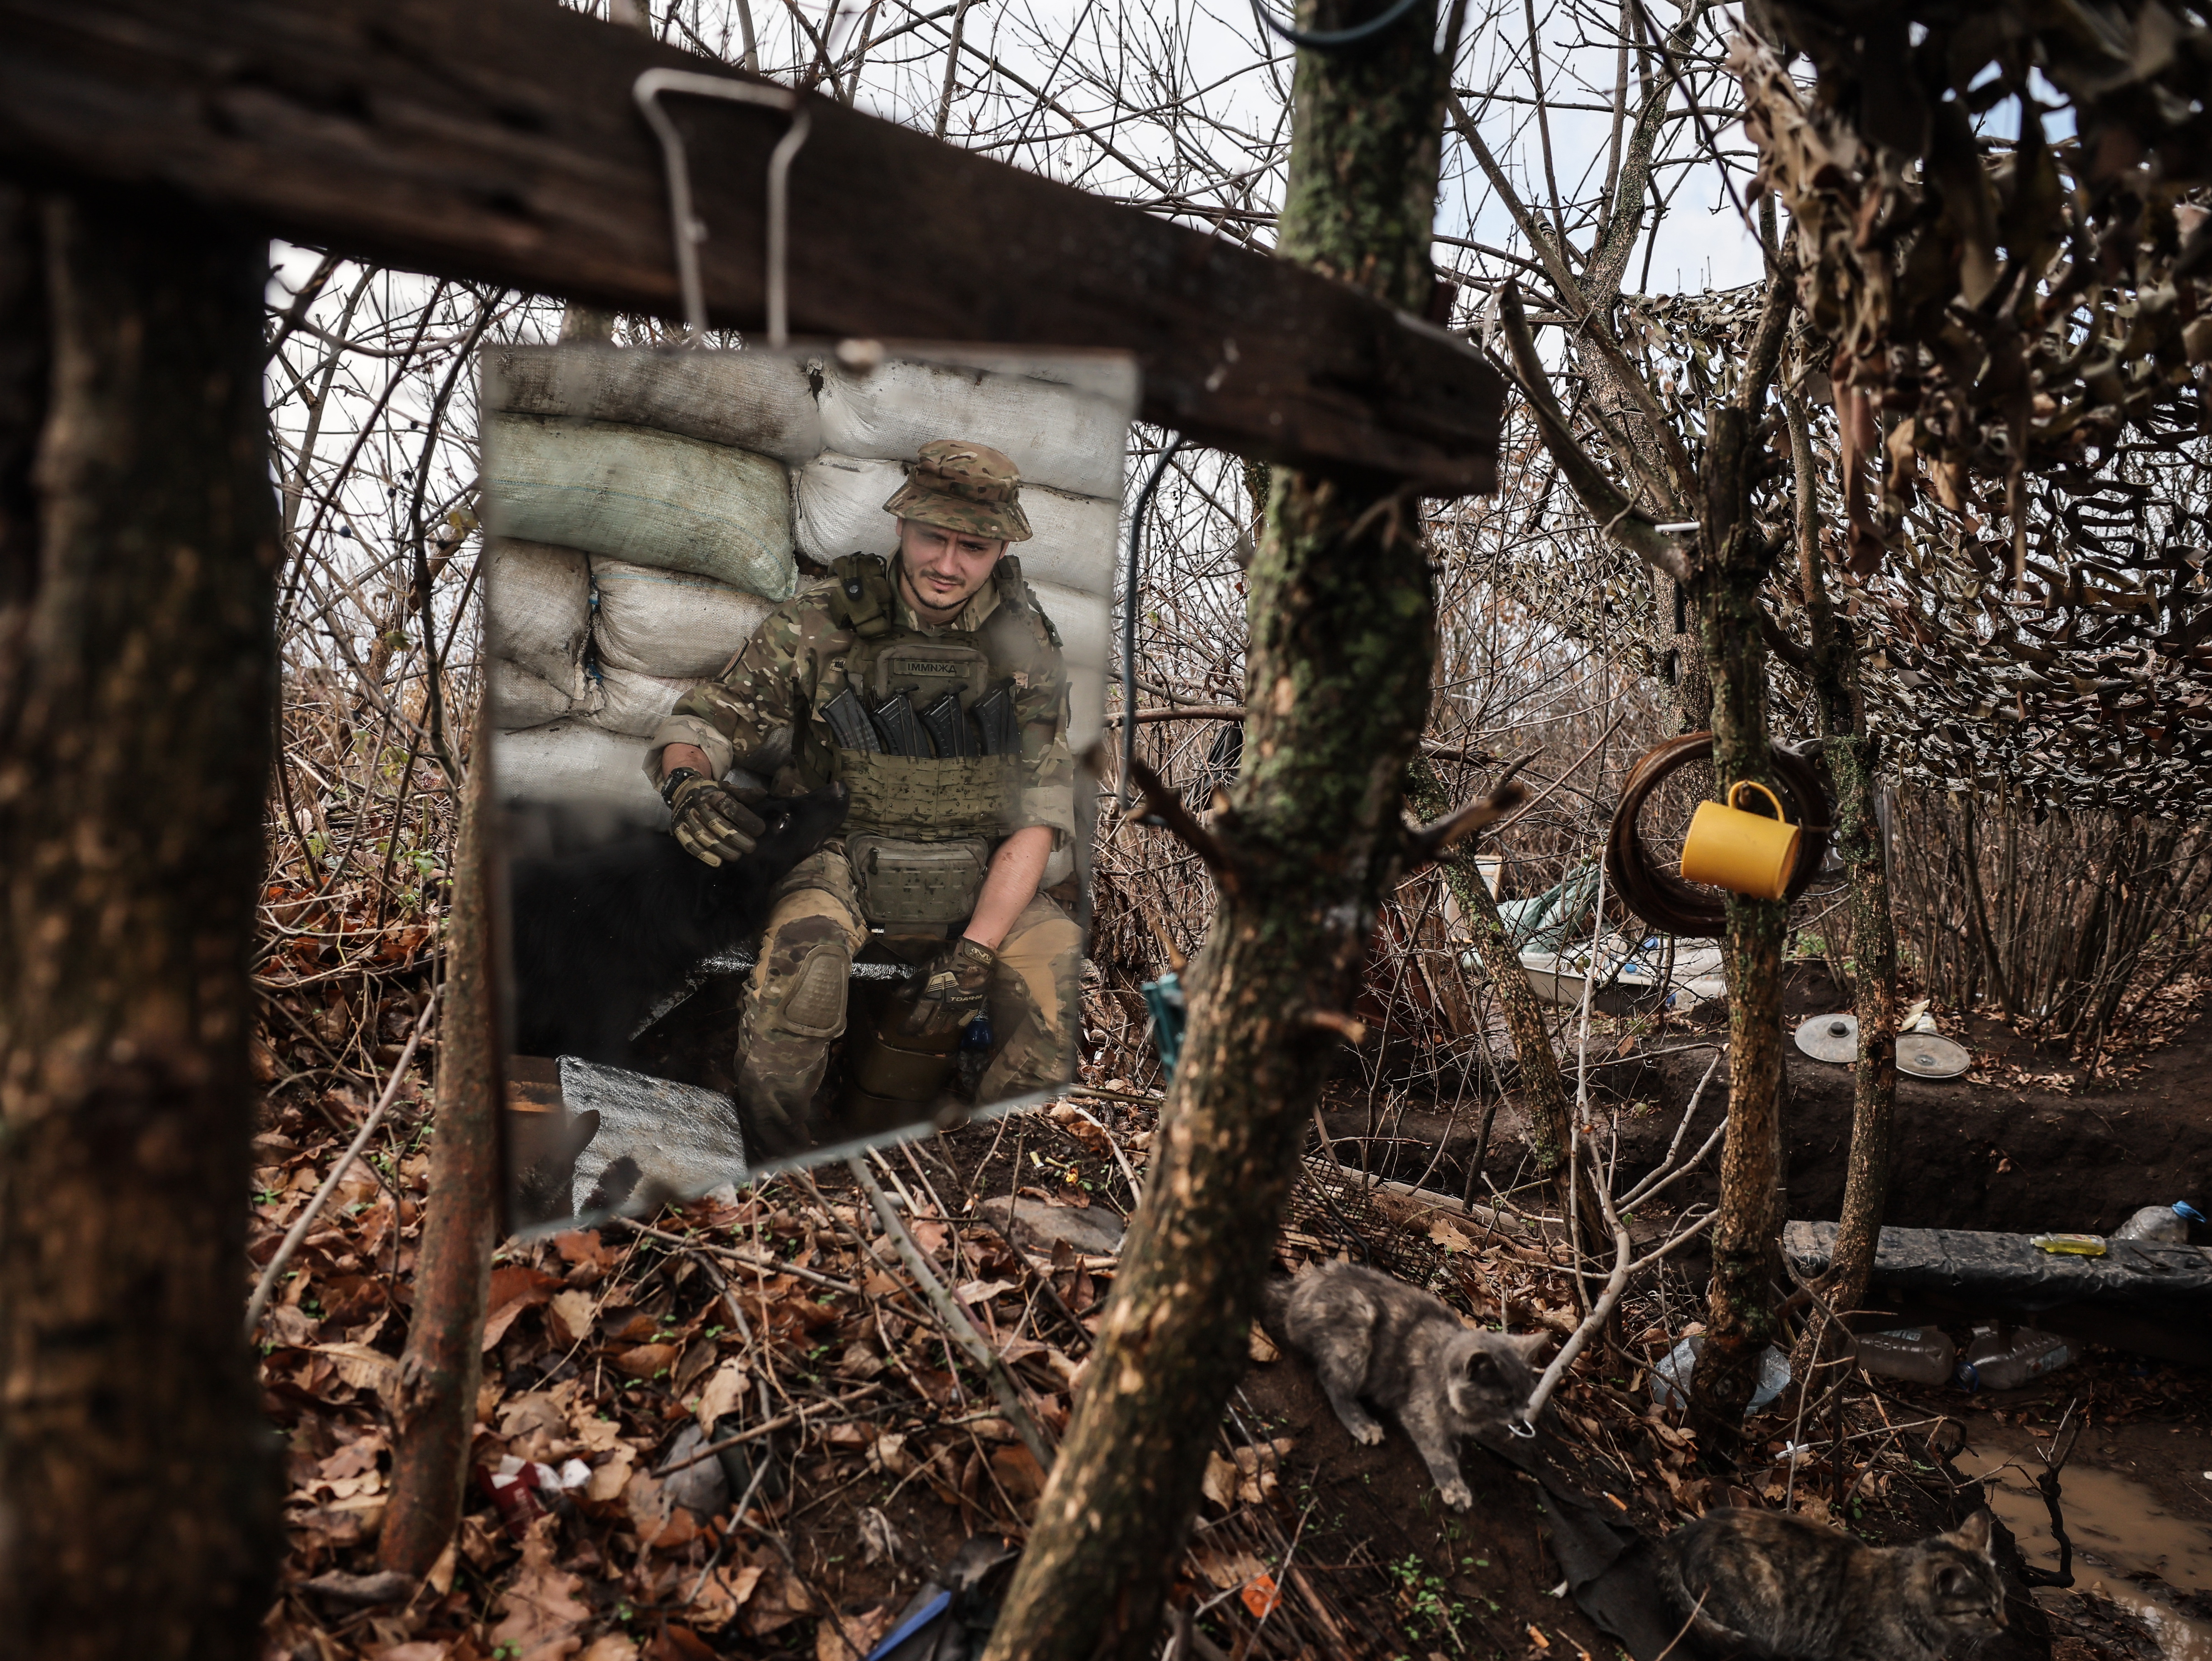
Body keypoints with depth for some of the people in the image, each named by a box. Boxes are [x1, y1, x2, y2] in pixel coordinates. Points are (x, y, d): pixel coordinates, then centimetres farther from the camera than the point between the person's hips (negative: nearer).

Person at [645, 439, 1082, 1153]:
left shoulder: (1026, 644, -1)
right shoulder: (819, 624, -5)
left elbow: (1037, 815, -5)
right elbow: (702, 719, 2)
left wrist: (975, 950, -16)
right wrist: (687, 781, -24)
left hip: (981, 893, 2)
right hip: (842, 869, -1)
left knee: (1059, 950, -25)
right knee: (807, 927, -34)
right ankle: (783, 1165, -12)